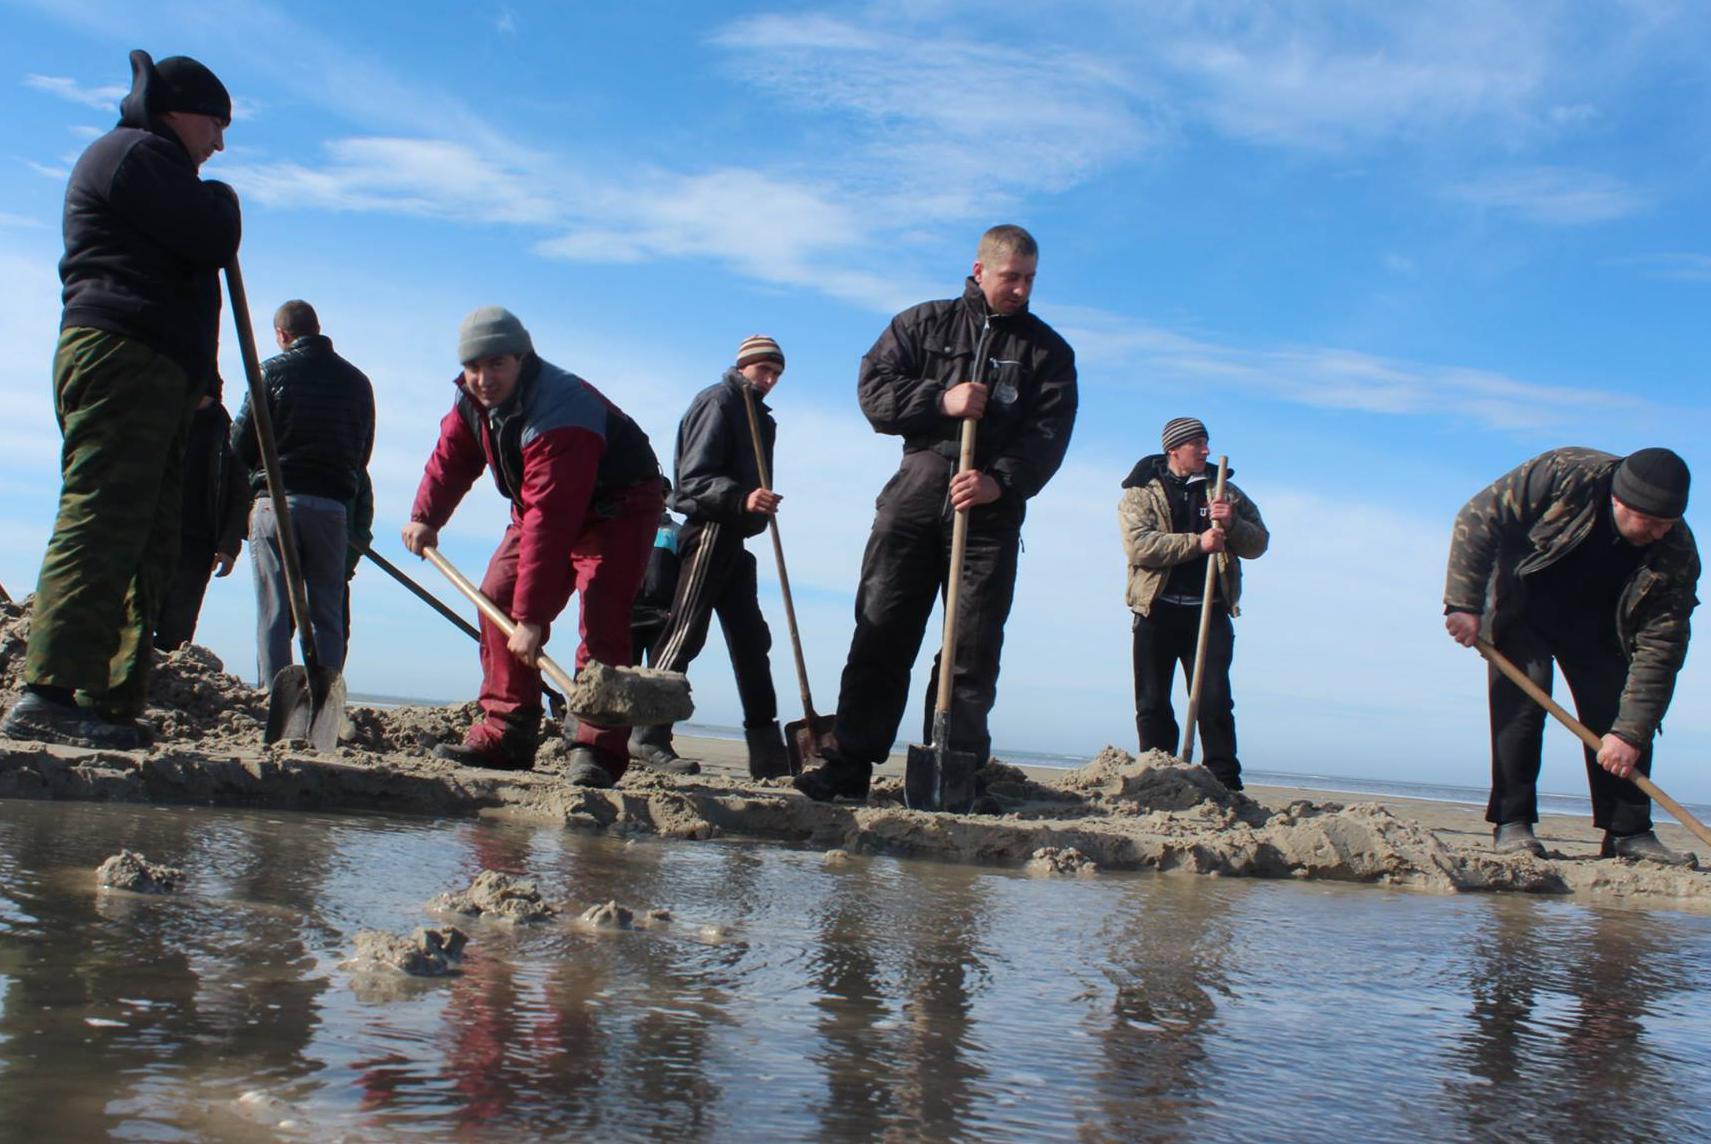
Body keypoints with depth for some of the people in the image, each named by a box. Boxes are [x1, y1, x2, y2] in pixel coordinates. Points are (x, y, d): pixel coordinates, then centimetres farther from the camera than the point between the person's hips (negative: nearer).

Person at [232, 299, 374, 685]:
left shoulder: (273, 370, 1)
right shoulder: (357, 380, 11)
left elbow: (240, 442, 1)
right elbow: (363, 452, 13)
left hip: (276, 499, -2)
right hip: (332, 505, 3)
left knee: (274, 612, -1)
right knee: (327, 613, 6)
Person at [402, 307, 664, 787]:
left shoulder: (558, 414, -36)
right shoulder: (472, 399, -8)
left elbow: (549, 519, -40)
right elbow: (451, 456, 9)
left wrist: (531, 616, -41)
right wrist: (426, 517, -7)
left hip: (618, 507, -8)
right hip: (544, 505, 8)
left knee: (601, 619, -24)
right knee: (498, 598, -3)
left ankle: (598, 751, -24)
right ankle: (504, 737, 1)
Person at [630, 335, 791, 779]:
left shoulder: (757, 415, 22)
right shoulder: (718, 402, -7)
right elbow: (693, 477, -17)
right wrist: (743, 498, -31)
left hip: (732, 537, 10)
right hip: (709, 530, -10)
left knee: (751, 639, 8)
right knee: (685, 633, -12)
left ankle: (767, 751, 10)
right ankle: (648, 735, -10)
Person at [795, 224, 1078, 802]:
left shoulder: (1048, 349, 11)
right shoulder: (924, 323, 13)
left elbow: (1049, 433, 0)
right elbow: (873, 387, 3)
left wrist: (1000, 482, -16)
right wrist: (942, 401, -11)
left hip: (991, 506, 0)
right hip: (917, 495, 0)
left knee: (973, 648, -2)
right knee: (881, 630, -2)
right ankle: (848, 764, -1)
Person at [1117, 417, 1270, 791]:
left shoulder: (1225, 492, 14)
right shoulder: (1141, 493, 4)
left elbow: (1258, 543, 9)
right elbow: (1139, 546, -13)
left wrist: (1232, 525, -11)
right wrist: (1197, 543, -18)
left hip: (1209, 610, 1)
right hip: (1157, 610, -1)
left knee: (1215, 700, -6)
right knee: (1152, 704, 2)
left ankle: (1226, 785, -3)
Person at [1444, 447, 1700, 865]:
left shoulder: (1677, 555, -24)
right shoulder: (1565, 475, -32)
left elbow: (1659, 650, -24)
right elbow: (1479, 518, -25)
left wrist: (1631, 732, -30)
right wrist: (1464, 605, -28)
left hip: (1597, 628, 3)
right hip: (1524, 608, -3)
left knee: (1621, 713, -8)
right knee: (1523, 695, -19)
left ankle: (1628, 832, -1)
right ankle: (1511, 822, -14)